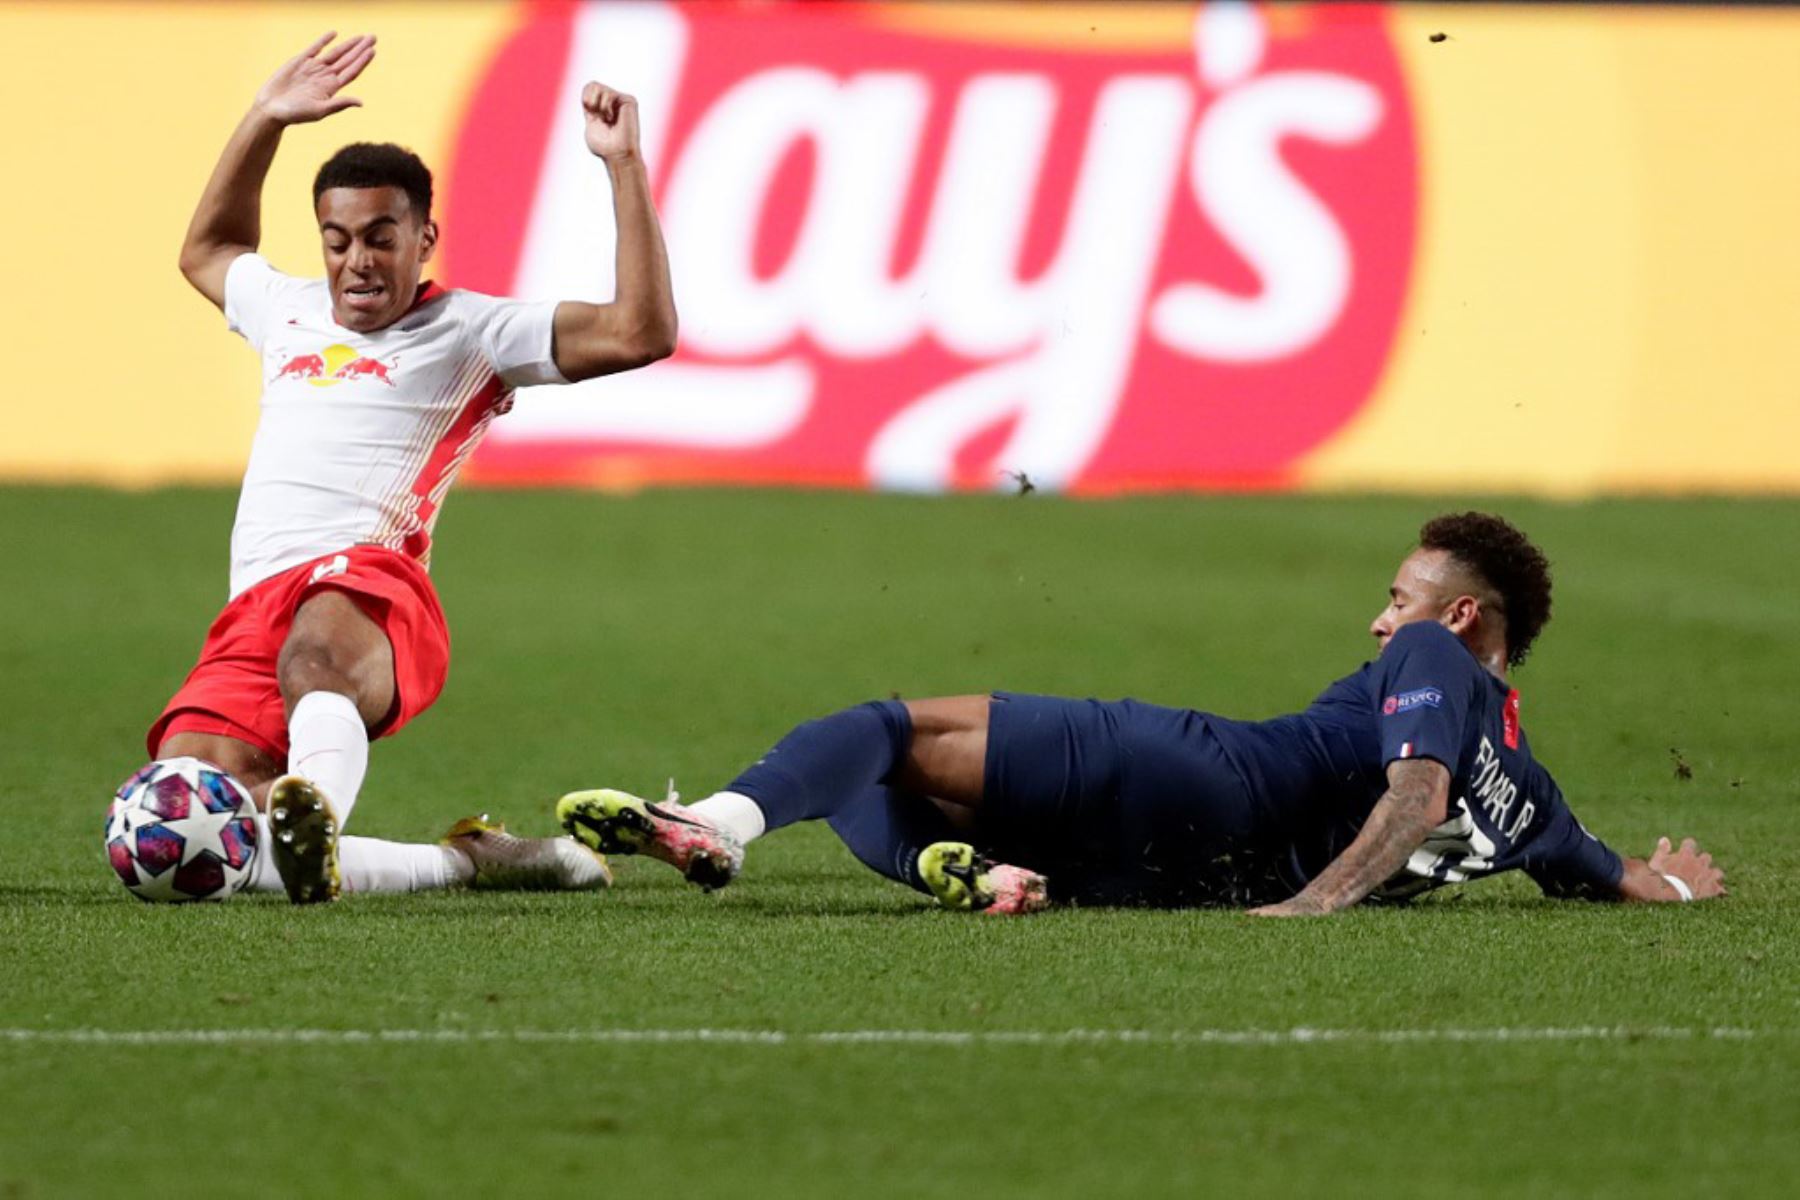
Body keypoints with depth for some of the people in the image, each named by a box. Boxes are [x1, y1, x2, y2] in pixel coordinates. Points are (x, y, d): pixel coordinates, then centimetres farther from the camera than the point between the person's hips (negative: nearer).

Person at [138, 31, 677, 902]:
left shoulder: (469, 332, 12)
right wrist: (266, 120, 46)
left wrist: (624, 168, 1)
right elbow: (206, 251, 54)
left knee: (315, 651, -46)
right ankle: (465, 860, -11)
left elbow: (641, 333, 2)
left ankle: (313, 812, -73)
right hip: (252, 607, 6)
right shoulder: (291, 313, 31)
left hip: (367, 580, -6)